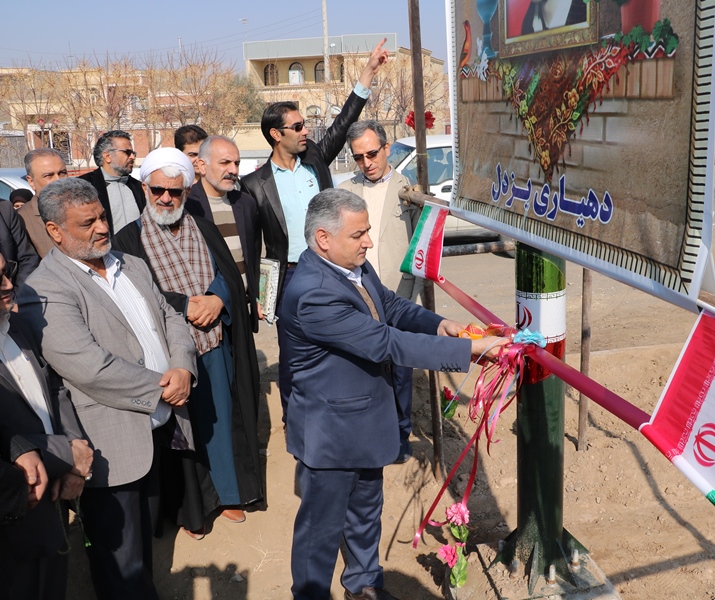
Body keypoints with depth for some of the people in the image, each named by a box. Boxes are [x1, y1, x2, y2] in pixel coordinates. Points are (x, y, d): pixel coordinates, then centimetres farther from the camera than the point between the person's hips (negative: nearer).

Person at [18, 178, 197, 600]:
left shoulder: (133, 265, 10)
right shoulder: (44, 291, -17)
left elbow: (170, 319, 11)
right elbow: (89, 368, -26)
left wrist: (183, 368, -10)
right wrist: (161, 388, -17)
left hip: (160, 428, 7)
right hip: (113, 446, -7)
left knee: (146, 538, 25)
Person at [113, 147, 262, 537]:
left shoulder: (205, 231, 8)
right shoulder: (129, 240, -4)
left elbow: (231, 275, 2)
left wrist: (216, 300, -17)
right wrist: (187, 305, -17)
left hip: (215, 346, 4)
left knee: (220, 418, 13)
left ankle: (227, 492, 31)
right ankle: (189, 507, 23)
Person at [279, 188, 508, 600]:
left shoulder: (354, 265, -5)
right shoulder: (312, 294, -33)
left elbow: (391, 306, 9)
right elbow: (387, 344, -34)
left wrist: (439, 325, -12)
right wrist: (470, 349, -31)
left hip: (366, 420, 9)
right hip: (331, 431, -9)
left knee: (367, 510, 26)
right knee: (323, 525, 12)